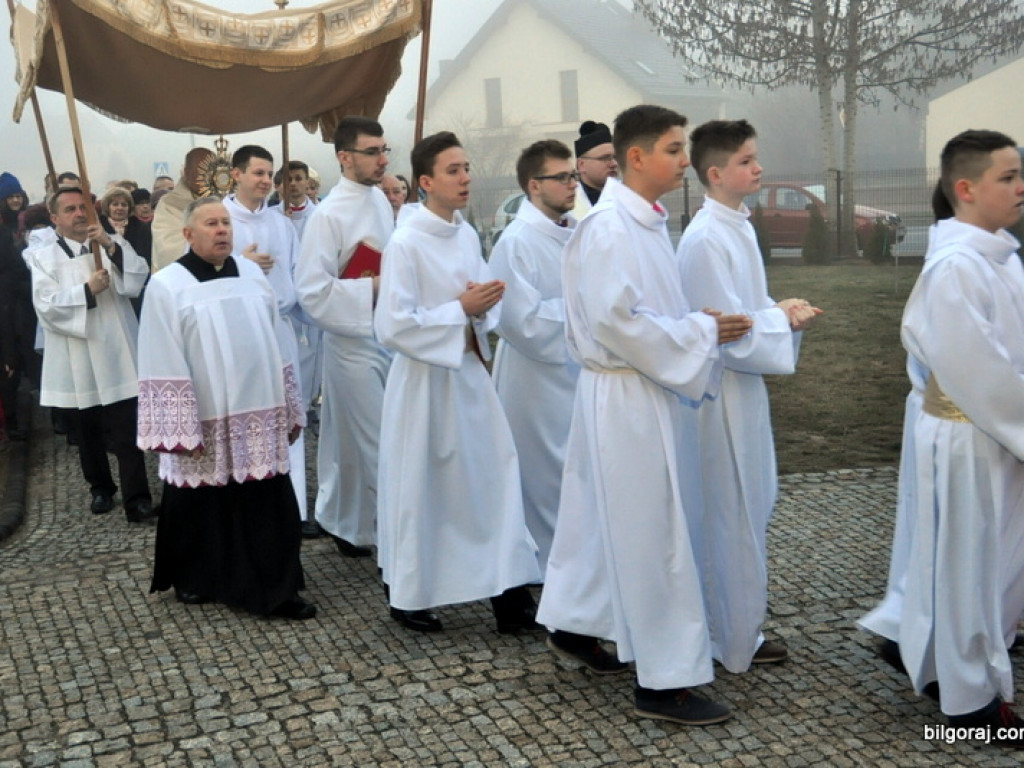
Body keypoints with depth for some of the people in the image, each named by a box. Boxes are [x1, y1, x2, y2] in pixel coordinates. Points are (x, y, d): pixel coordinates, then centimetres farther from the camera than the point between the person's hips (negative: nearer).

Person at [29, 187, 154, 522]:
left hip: (116, 351, -1)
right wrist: (87, 290, -17)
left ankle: (137, 496, -6)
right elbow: (46, 305, -8)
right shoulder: (43, 256, 3)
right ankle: (100, 487, 30)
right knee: (89, 428, 13)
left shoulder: (113, 244, 8)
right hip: (77, 358, 1)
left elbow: (137, 282, -9)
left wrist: (111, 246, -19)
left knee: (126, 430, -6)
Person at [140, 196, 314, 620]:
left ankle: (275, 589, 12)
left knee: (269, 506, 4)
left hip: (257, 416, 4)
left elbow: (275, 346, 12)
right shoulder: (166, 286, -6)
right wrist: (180, 429, -14)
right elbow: (164, 365, -9)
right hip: (203, 422, -3)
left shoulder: (252, 274, 8)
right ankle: (192, 579, 31)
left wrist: (289, 409, 11)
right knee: (202, 507, 11)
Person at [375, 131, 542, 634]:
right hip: (424, 379, -6)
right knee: (421, 488, 6)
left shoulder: (467, 235, 6)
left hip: (469, 371, 6)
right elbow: (393, 326, -19)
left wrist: (485, 306, -7)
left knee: (493, 476, 2)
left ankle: (507, 592, 11)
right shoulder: (406, 244, -15)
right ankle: (409, 597, 25)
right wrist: (461, 309, -18)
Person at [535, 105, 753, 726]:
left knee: (607, 518, 19)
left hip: (648, 391, 10)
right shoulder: (608, 227, -18)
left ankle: (573, 626, 36)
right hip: (626, 396, -10)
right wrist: (700, 332, -17)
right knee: (652, 534, -3)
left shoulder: (648, 221, 12)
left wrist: (705, 327, 5)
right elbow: (615, 321, -24)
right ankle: (666, 680, 8)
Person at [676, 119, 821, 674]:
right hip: (721, 391, -10)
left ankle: (737, 623, 32)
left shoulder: (738, 227, 10)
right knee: (730, 514, 2)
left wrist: (783, 312, -1)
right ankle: (732, 639, 16)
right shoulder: (705, 239, -20)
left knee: (748, 508, 18)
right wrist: (784, 318, -12)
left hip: (743, 385, 10)